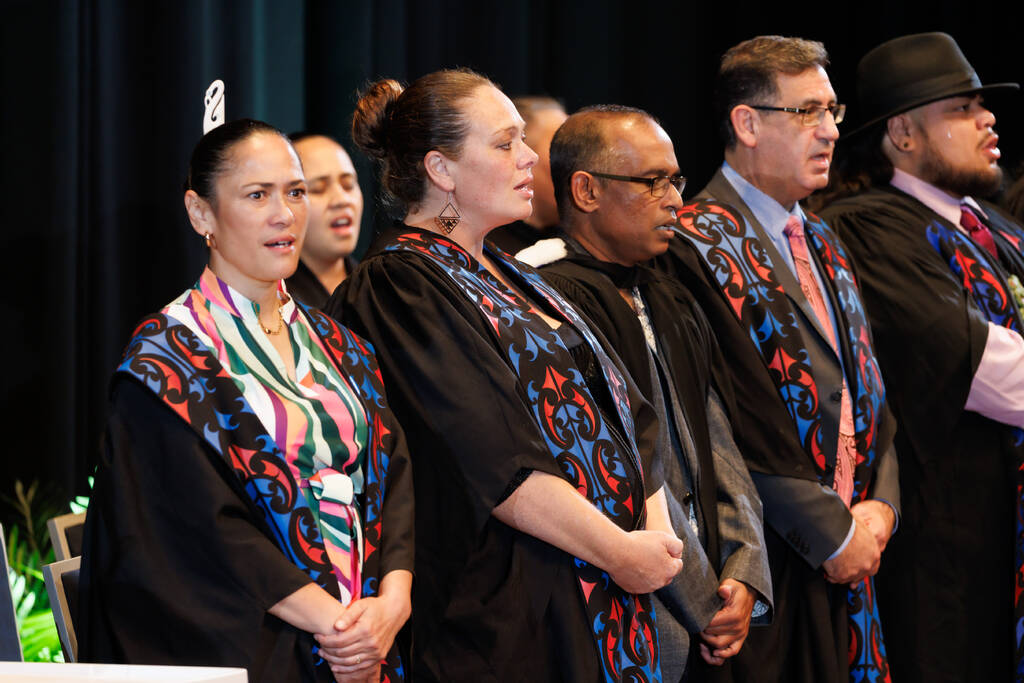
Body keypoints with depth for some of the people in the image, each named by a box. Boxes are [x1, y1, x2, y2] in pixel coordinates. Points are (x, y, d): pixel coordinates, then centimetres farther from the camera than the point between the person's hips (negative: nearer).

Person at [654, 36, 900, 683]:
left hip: (852, 553, 7)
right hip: (768, 558, -7)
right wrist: (832, 532, -13)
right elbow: (737, 417, -16)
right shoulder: (699, 244, -11)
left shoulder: (822, 242, 17)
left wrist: (879, 506, -1)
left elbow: (870, 385, 16)